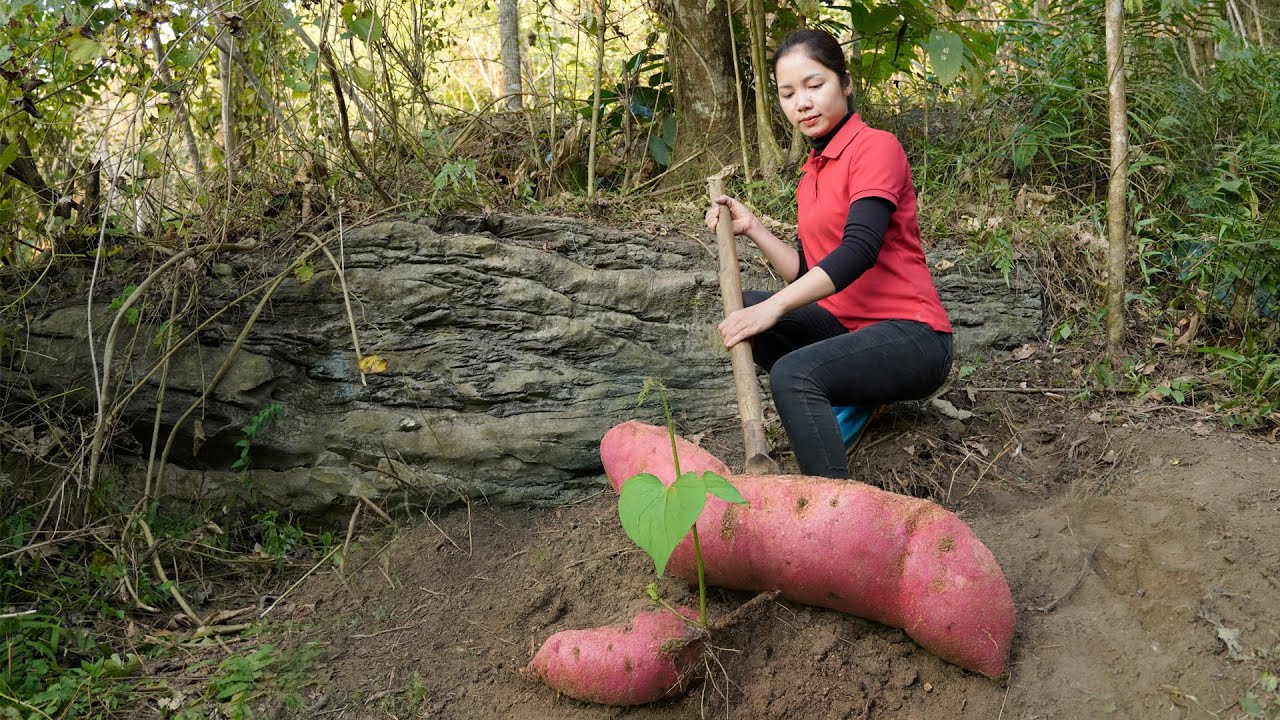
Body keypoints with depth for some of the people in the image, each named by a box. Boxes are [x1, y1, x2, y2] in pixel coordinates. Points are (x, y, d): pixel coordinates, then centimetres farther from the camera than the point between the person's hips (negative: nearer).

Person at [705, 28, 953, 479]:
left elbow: (859, 249, -24)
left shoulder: (876, 147, -8)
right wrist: (751, 228, 6)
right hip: (847, 324, 9)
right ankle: (848, 397, -1)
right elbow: (807, 275, 15)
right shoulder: (812, 176, 16)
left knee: (793, 374, -31)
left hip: (911, 337, -9)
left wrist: (774, 307, -32)